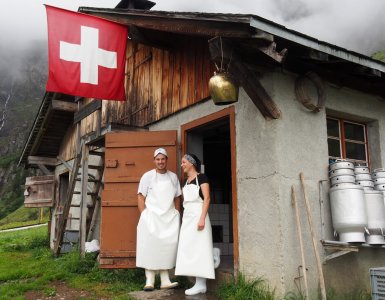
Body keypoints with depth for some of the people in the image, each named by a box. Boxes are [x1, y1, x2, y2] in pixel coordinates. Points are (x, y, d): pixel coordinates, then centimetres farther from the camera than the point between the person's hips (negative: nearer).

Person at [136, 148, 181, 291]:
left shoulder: (173, 177, 11)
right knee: (150, 246, -6)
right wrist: (144, 215, -9)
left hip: (169, 217, 3)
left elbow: (177, 197, 18)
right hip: (151, 216, -3)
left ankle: (165, 280, 0)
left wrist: (172, 212, 8)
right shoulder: (148, 176, 1)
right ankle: (149, 280, -1)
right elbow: (140, 197, -1)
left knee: (168, 245, -4)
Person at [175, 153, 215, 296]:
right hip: (187, 217, 8)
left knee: (199, 248, -7)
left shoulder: (201, 178, -5)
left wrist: (202, 218, -22)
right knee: (189, 248, 5)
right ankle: (199, 283, 9)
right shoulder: (186, 182, 17)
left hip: (197, 216, -8)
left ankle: (201, 285, -2)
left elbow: (207, 199, -13)